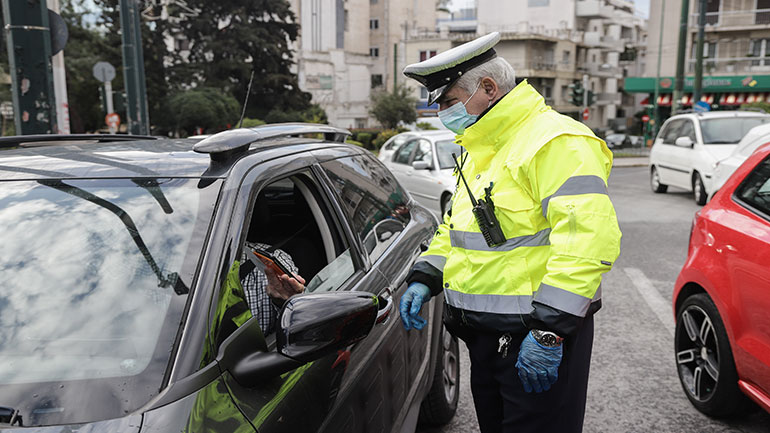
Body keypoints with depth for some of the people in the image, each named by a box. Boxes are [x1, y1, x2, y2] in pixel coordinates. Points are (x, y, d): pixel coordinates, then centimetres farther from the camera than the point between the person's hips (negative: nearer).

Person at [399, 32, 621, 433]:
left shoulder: (555, 141, -18)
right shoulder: (478, 151, 14)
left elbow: (588, 239, -26)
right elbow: (454, 227, 22)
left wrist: (550, 329, -27)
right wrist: (424, 277, 8)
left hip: (539, 338, -9)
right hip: (485, 337, 9)